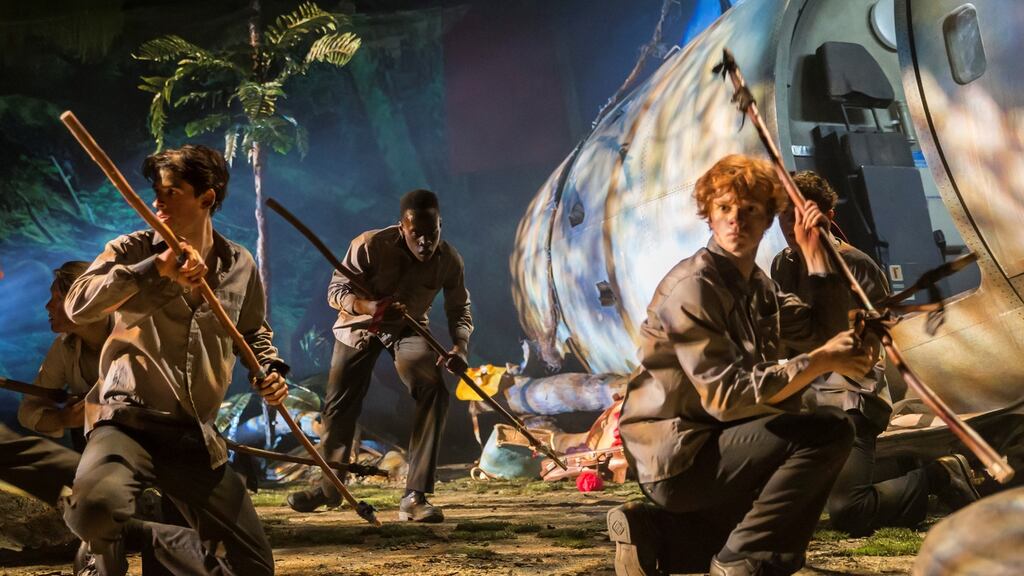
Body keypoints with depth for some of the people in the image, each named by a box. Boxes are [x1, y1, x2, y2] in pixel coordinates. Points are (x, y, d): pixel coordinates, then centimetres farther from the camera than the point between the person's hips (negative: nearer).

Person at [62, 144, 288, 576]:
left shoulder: (240, 265, 8)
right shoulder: (132, 251, -2)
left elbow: (254, 331, 26)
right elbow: (78, 305, -18)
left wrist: (270, 370, 6)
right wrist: (156, 268, -24)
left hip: (195, 438, 4)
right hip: (128, 422, -4)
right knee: (96, 507, -37)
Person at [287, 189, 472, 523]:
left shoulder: (449, 260, -20)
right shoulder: (370, 246, -28)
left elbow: (460, 311, -9)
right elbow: (336, 291, -22)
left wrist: (460, 347, -30)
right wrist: (371, 306, -43)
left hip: (407, 329, 1)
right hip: (359, 326, -1)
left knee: (435, 391, -23)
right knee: (338, 406, 4)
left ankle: (415, 497, -20)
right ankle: (330, 487, 31)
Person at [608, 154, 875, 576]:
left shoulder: (757, 285, 10)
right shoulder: (693, 285, -18)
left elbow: (825, 333, 7)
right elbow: (727, 396, -25)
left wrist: (815, 254, 2)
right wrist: (820, 360, -24)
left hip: (712, 444, 9)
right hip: (675, 459, -9)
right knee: (828, 431, -19)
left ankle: (654, 535, 14)